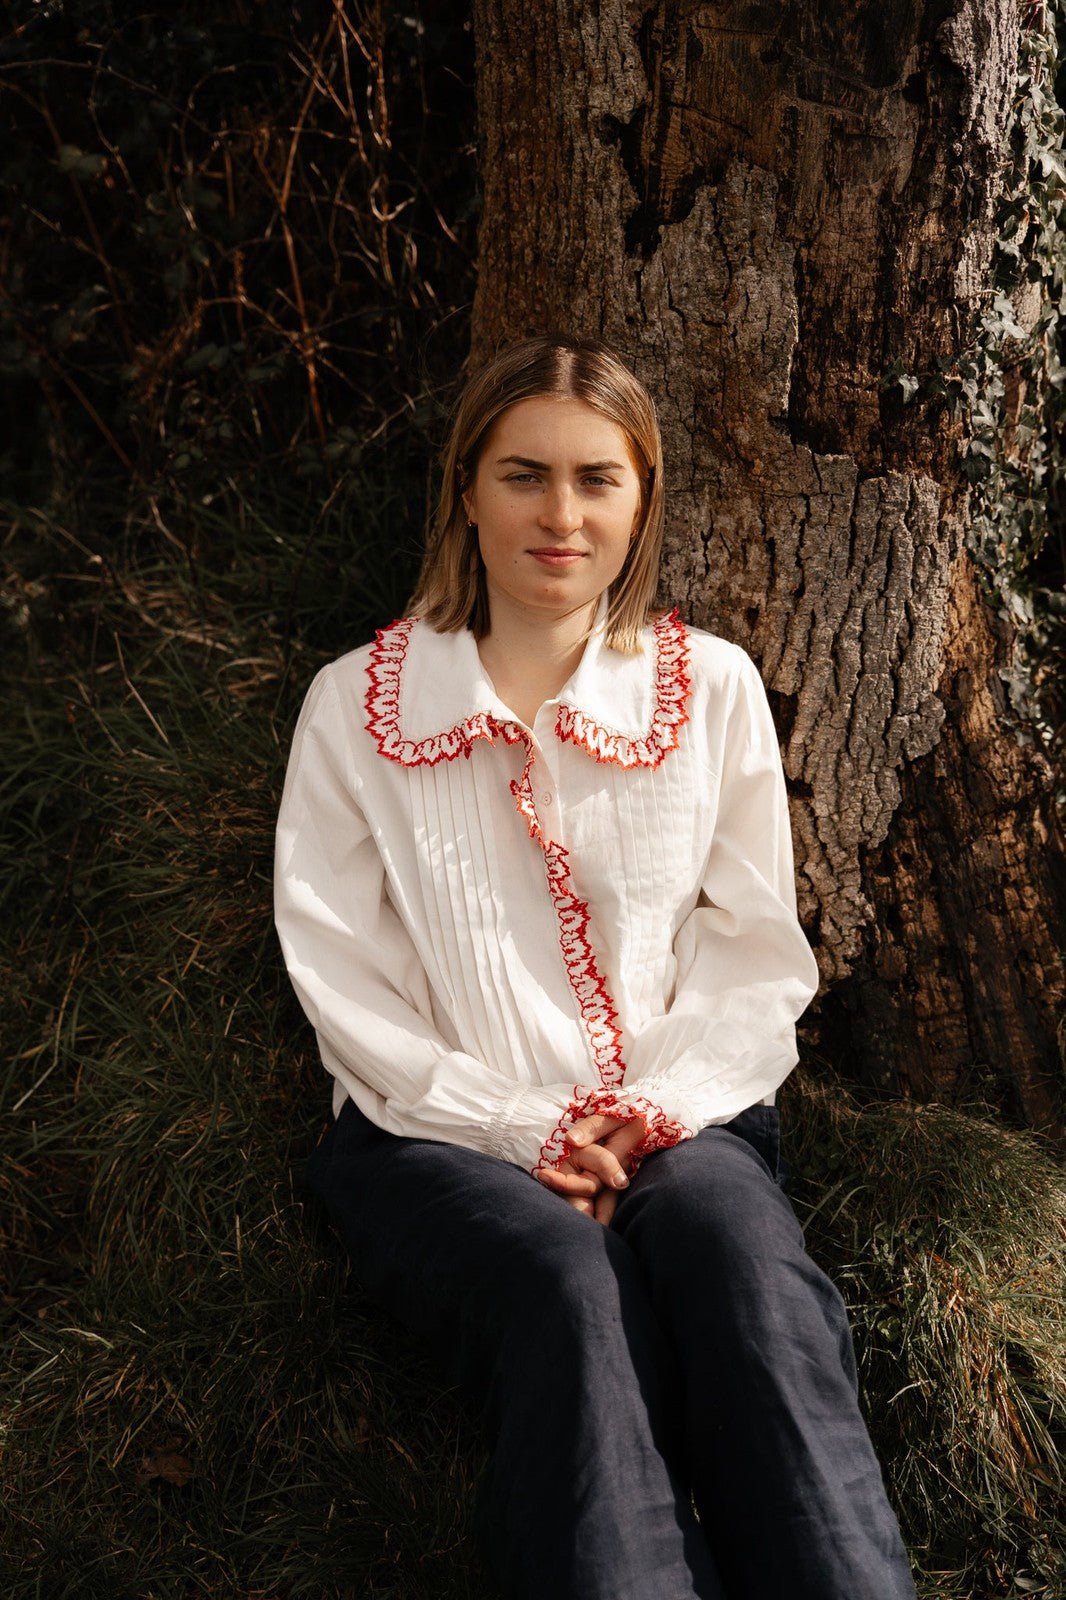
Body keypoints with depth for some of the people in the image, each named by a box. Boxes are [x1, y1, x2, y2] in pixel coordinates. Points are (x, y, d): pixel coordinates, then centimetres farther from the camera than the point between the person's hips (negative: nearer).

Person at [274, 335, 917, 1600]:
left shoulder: (712, 688, 11)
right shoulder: (358, 705, 7)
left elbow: (759, 950, 8)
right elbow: (343, 977, 2)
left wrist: (659, 1107, -9)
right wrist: (518, 1128, -10)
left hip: (679, 1119, 1)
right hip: (442, 1133, -1)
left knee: (732, 1242, -33)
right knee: (565, 1279, -34)